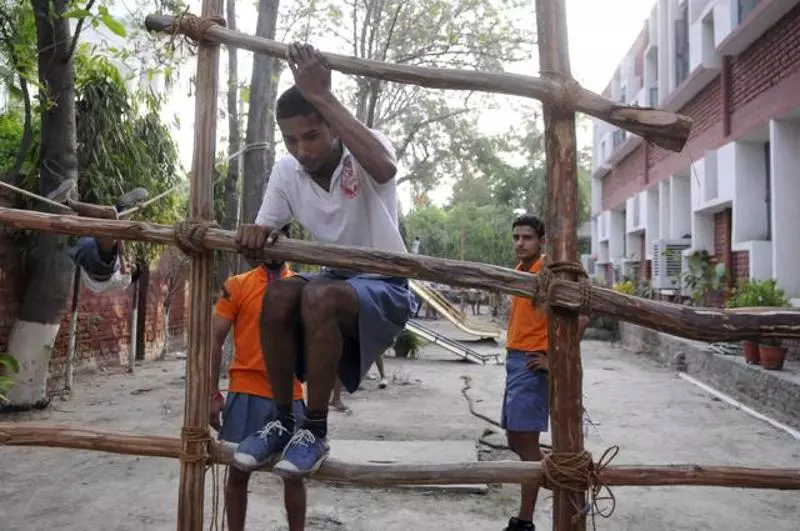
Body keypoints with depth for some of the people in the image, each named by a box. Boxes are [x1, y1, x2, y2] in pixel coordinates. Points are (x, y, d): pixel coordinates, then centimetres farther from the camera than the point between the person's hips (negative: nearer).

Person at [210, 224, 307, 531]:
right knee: (239, 471, 9)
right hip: (246, 392, -1)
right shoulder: (237, 285, -1)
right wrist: (213, 394, -6)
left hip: (291, 395, 2)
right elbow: (214, 340, -1)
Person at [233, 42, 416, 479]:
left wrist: (322, 96, -38)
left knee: (319, 296, -34)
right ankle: (284, 422, -10)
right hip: (335, 280, 5)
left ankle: (315, 431, -18)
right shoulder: (286, 170, -1)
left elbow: (384, 168, -41)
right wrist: (254, 234, -25)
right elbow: (265, 232, 1)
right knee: (279, 294, -27)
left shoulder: (365, 151, -16)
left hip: (385, 288, -5)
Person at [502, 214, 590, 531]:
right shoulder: (518, 272, 13)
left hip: (531, 364, -9)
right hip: (514, 360, 9)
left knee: (525, 440, -5)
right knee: (514, 438, 15)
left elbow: (581, 318, -21)